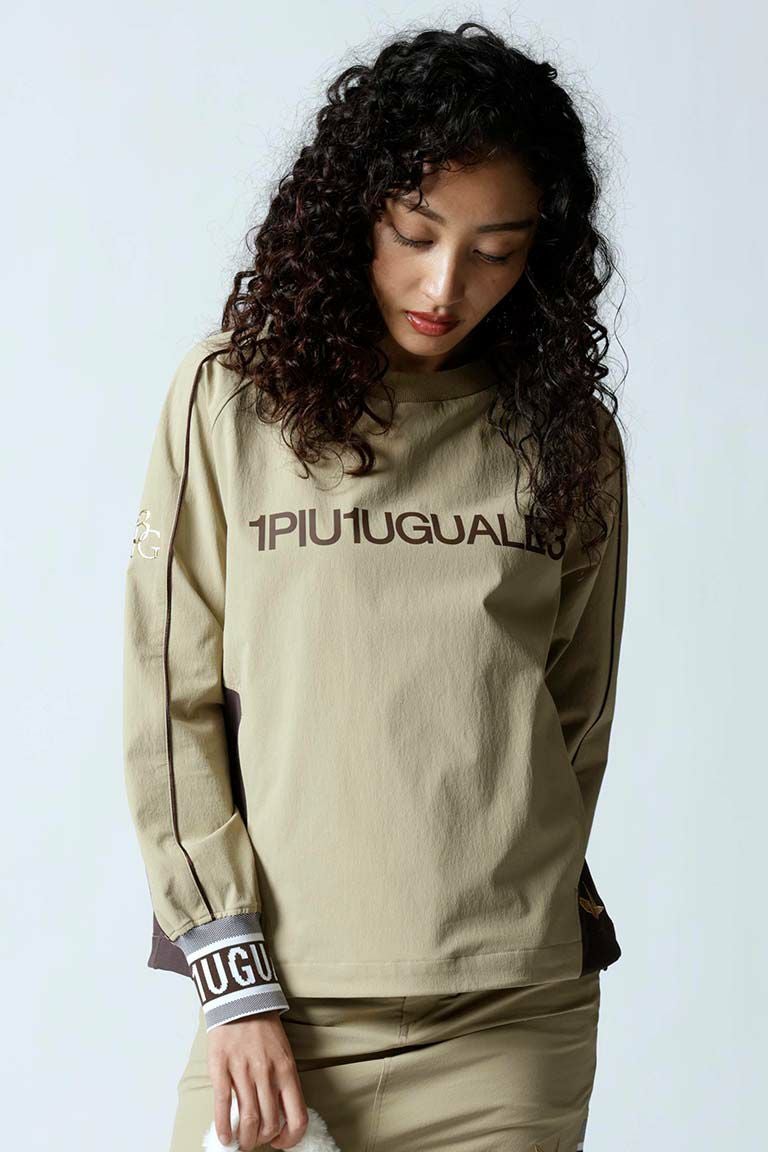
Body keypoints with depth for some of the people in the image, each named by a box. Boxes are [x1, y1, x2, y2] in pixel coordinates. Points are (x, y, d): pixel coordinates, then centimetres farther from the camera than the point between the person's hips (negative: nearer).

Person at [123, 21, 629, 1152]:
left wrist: (520, 921, 9)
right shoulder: (232, 400, 1)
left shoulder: (569, 437, 6)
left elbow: (576, 725, 12)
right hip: (281, 996, -1)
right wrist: (235, 982, -6)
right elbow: (171, 706, -1)